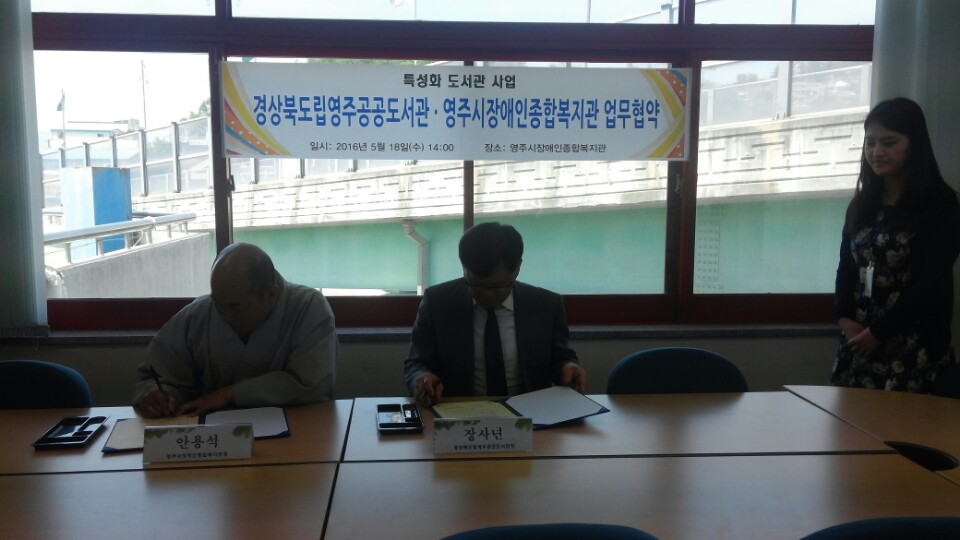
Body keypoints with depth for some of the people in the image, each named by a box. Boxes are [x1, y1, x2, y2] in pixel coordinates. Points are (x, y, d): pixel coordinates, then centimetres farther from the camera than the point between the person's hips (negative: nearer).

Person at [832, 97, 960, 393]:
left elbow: (933, 284, -10)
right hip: (859, 340, 5)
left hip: (914, 347, -5)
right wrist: (845, 318, -6)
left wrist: (877, 331, -11)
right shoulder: (861, 204, 12)